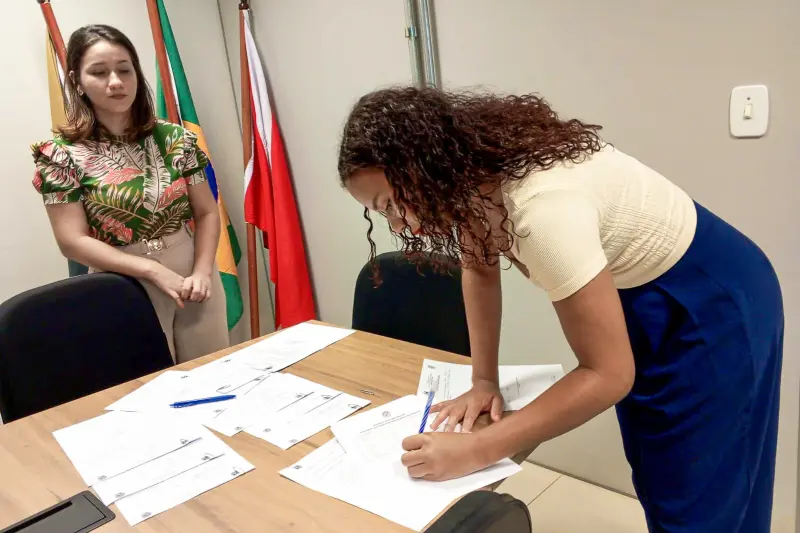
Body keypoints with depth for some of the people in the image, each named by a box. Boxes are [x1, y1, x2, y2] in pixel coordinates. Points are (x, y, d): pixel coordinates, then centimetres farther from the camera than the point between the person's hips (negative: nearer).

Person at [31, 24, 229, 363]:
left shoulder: (175, 139, 1)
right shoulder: (61, 154, -5)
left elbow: (207, 213, 2)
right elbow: (72, 241, -9)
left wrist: (202, 271, -14)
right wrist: (154, 270, -17)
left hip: (194, 281, 3)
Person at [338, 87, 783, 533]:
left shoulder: (541, 206, -39)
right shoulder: (473, 168, -14)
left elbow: (608, 375, -32)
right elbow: (479, 266, 3)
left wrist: (478, 450, -31)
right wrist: (484, 382, -2)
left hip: (708, 301, -7)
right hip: (638, 295, 8)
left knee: (698, 497, 5)